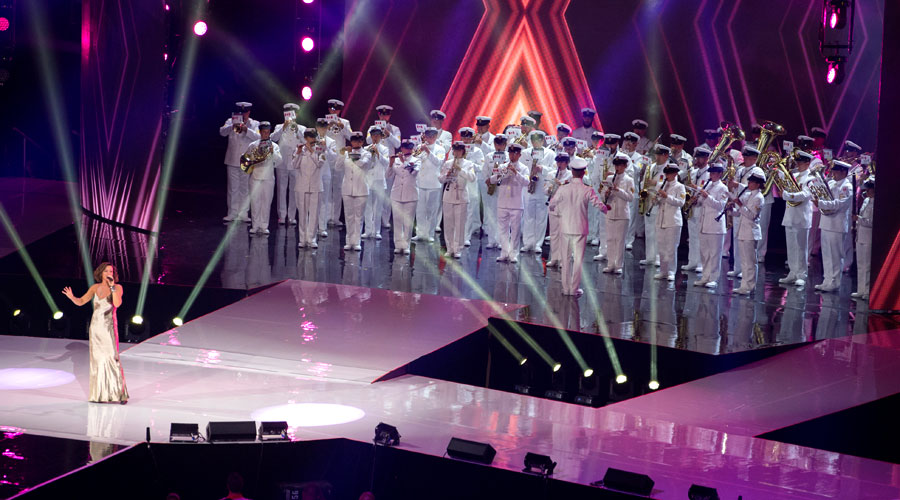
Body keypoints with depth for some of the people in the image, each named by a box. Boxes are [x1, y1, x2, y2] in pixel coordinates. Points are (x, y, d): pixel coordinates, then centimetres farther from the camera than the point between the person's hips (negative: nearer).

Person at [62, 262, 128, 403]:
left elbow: (117, 304, -20)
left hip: (109, 327, -4)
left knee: (112, 359, -12)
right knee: (97, 360, 5)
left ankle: (119, 393, -8)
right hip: (95, 327, 4)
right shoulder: (95, 287, 7)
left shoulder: (117, 287, -4)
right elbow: (80, 302, 5)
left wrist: (112, 287, -21)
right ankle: (99, 394, 10)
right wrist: (71, 297, -15)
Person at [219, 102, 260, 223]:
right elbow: (222, 132, -9)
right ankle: (232, 213, 8)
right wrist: (232, 127, -27)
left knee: (245, 189, 1)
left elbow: (258, 137, -12)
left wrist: (246, 130, -27)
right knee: (232, 188, 3)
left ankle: (243, 213, 7)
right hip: (232, 160, 1)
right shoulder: (231, 121, 8)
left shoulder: (254, 124, 6)